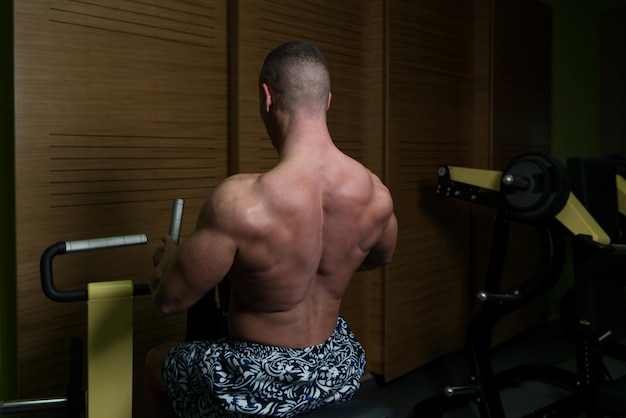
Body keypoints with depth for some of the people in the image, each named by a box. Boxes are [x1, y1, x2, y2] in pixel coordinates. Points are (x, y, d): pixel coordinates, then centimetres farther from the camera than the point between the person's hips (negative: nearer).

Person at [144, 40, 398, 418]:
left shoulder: (240, 201, -31)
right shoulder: (376, 195, -13)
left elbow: (170, 299, -19)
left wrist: (168, 257, 3)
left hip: (256, 387, -4)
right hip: (340, 372, 5)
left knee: (156, 363, 26)